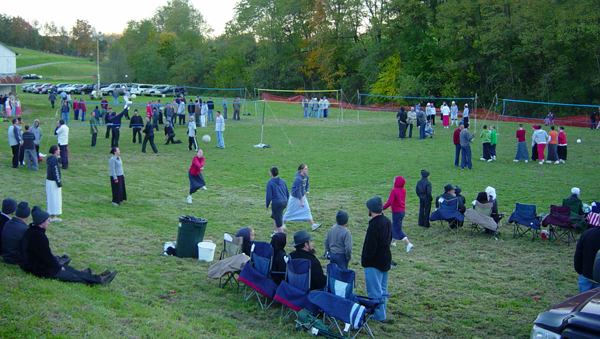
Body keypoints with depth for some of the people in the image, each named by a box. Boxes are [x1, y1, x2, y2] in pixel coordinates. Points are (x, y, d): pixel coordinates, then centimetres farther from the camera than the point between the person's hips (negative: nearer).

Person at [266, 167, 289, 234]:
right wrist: (286, 202, 29)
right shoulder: (282, 181, 9)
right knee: (274, 216, 27)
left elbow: (269, 196, -11)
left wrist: (267, 205, 1)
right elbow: (287, 193, 16)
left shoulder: (270, 182, -10)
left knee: (279, 222, 0)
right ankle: (275, 232, 30)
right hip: (284, 202, 7)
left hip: (276, 203, -7)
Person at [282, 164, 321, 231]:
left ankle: (313, 225, 1)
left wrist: (307, 191, -4)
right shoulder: (298, 178, -28)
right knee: (290, 211, 6)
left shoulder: (306, 176, -4)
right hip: (295, 197, -7)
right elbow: (298, 190, -28)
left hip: (302, 196, 7)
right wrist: (301, 201, -27)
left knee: (307, 209, 2)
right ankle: (283, 223, 24)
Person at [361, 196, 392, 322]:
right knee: (382, 288, 19)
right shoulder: (387, 221, 4)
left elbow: (370, 247, -23)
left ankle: (379, 315, 7)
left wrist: (365, 260, -10)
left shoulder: (374, 226, -25)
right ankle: (381, 313, 29)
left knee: (374, 291, 0)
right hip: (386, 260, 10)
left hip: (374, 263, -10)